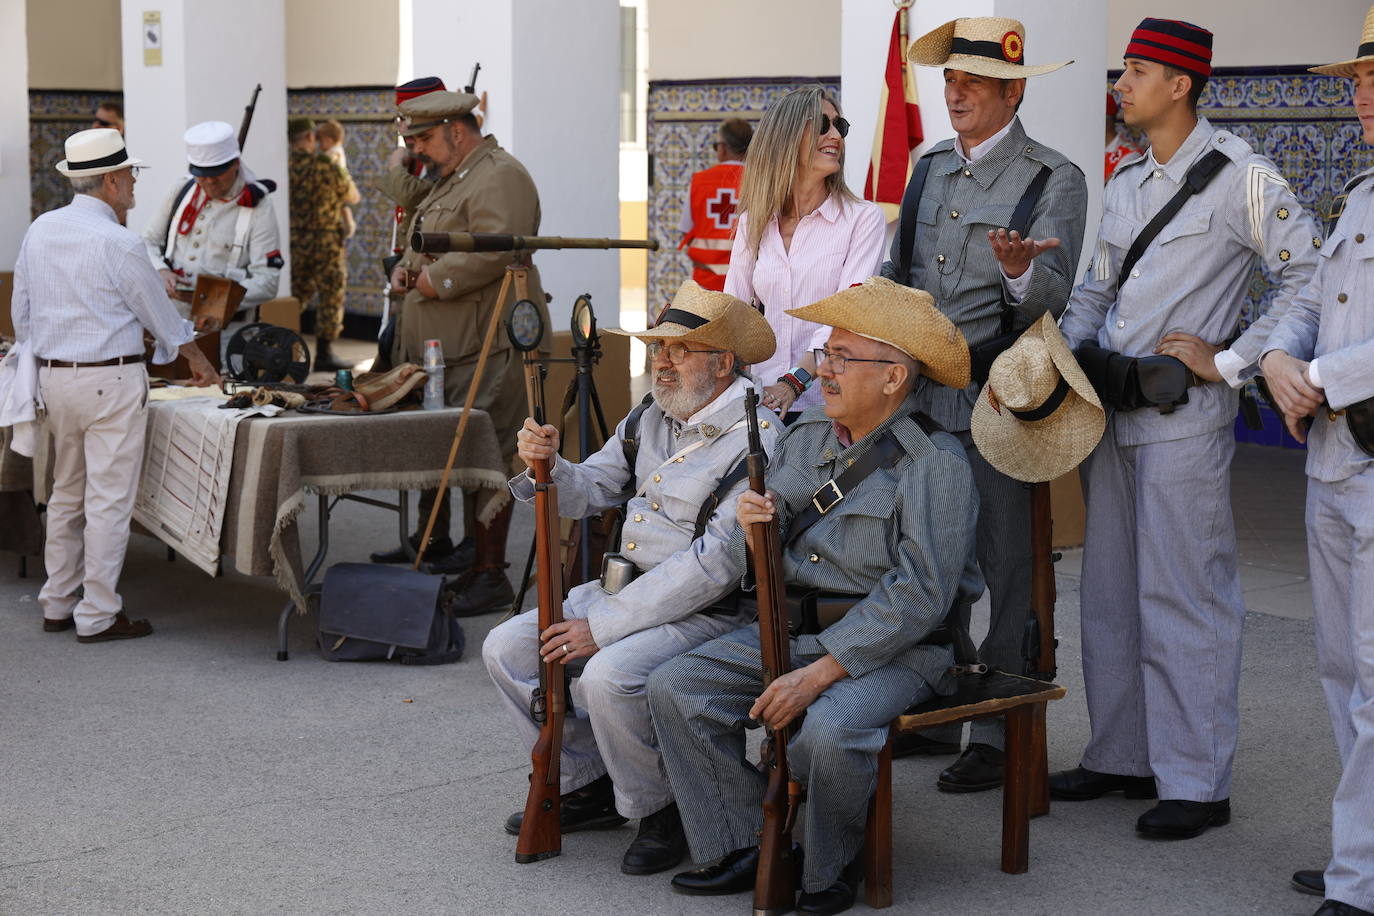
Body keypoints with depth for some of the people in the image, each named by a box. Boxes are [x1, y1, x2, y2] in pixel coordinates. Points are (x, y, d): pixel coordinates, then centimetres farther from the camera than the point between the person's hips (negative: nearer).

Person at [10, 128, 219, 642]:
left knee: (67, 493, 17)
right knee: (108, 499, -1)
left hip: (53, 375, 8)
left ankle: (57, 605, 23)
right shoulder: (117, 243, -15)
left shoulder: (39, 230, 5)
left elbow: (21, 314, 12)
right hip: (111, 379, -8)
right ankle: (98, 615, 3)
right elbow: (159, 314, -4)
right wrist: (197, 359, 12)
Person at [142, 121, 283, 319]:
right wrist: (162, 272, -1)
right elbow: (148, 242, 22)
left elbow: (266, 283, -7)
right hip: (171, 316, 4)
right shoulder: (182, 192, 13)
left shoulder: (258, 208, -1)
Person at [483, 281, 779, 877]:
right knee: (506, 647, -1)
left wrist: (602, 625, -22)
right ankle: (588, 784, 13)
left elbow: (712, 566, -23)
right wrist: (548, 465, -8)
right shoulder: (651, 420, 10)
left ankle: (661, 810, -6)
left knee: (608, 675, -32)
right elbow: (590, 491, 18)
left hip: (709, 613, -8)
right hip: (625, 591, 9)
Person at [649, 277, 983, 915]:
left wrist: (819, 672, -26)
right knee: (675, 689, -8)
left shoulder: (935, 463, -12)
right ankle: (742, 849, -2)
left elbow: (919, 594, -21)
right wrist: (754, 533, -14)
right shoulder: (803, 440, 10)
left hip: (895, 647, -7)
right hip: (790, 631, 7)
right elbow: (751, 571, 12)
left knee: (832, 728, -34)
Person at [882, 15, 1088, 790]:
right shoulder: (931, 169, 15)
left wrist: (1020, 271, -35)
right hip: (922, 397, 6)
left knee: (1003, 574, 0)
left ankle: (1000, 735, 8)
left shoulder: (1054, 179, -4)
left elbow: (1054, 298, -14)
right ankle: (933, 716, 24)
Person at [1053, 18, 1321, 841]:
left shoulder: (1240, 177, -8)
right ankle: (1122, 756, 25)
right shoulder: (1127, 183, 15)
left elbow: (1313, 279, -10)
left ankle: (1197, 782, 4)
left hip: (1185, 421, -8)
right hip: (1112, 412, 8)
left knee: (1184, 600, -4)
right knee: (1112, 593, 13)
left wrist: (1229, 358, -14)